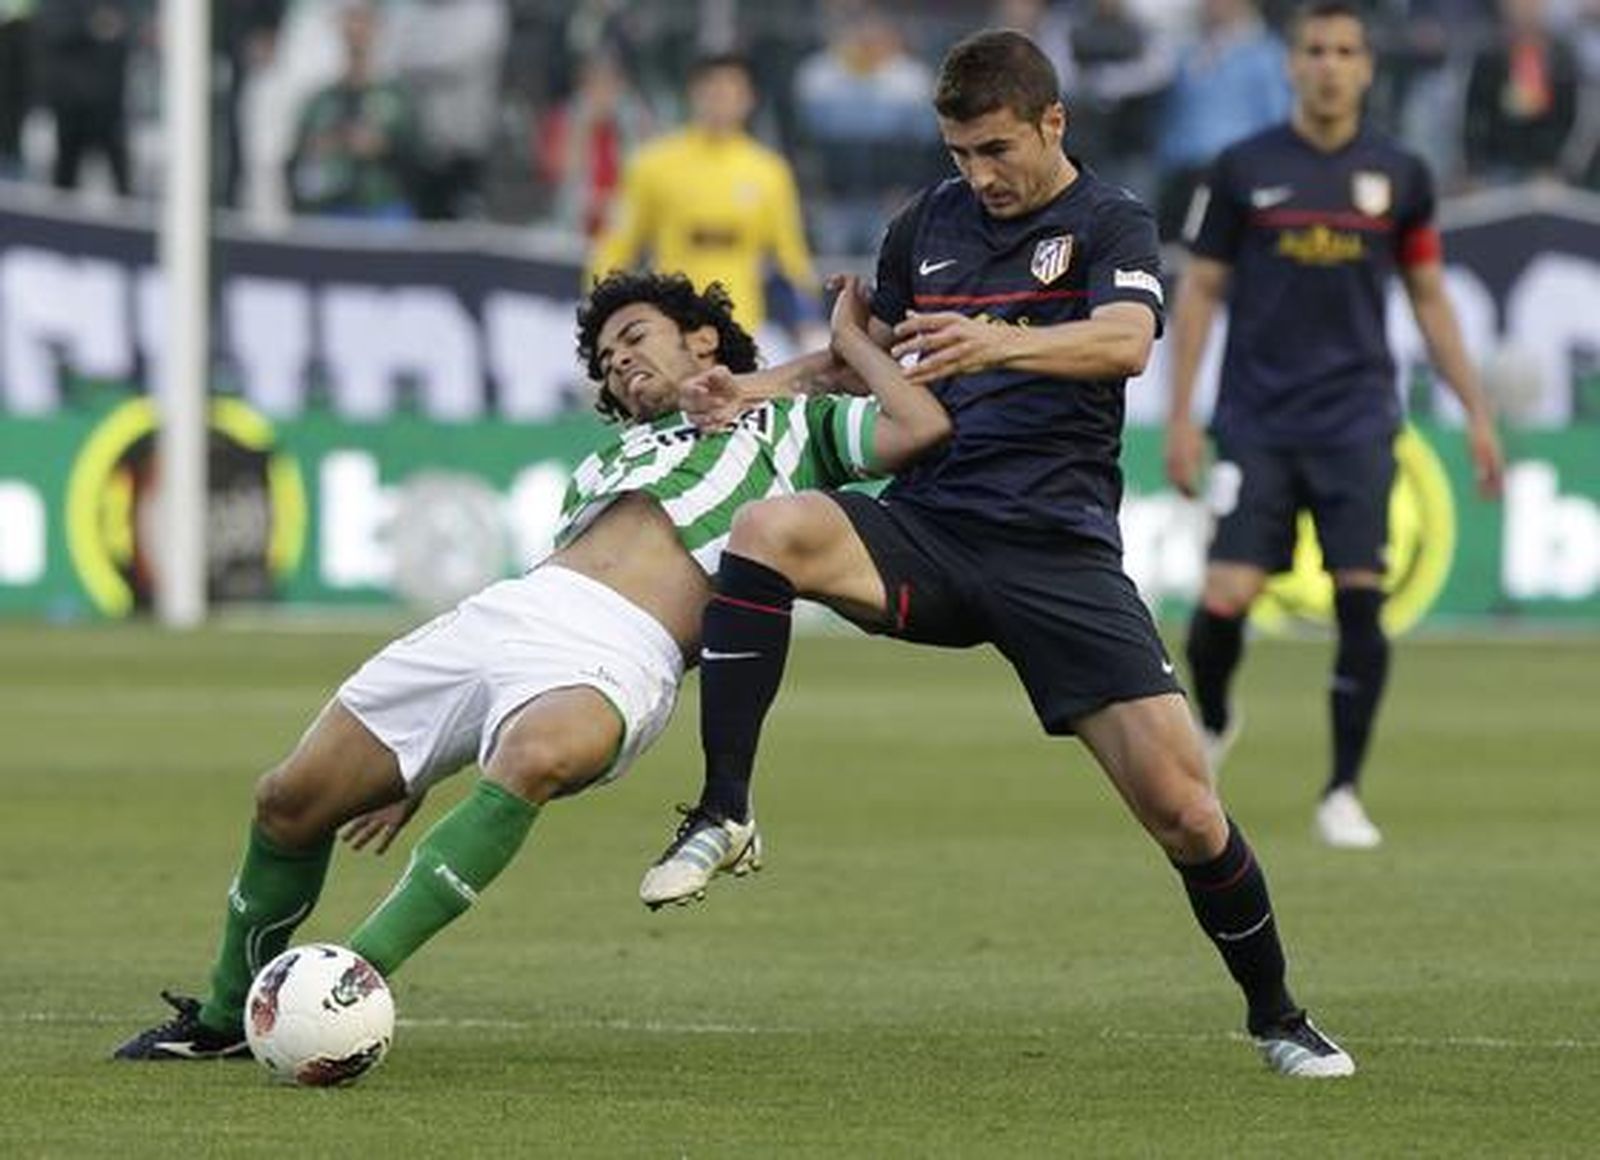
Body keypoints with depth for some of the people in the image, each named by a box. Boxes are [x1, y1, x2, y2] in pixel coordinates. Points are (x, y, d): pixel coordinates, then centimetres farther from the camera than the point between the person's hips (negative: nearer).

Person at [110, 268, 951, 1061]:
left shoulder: (793, 425, 21)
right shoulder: (612, 458, 36)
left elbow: (921, 427, 5)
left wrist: (847, 344, 20)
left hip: (622, 654, -7)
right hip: (508, 607, 7)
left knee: (534, 758, -42)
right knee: (291, 801, 1)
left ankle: (351, 981, -40)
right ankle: (226, 1016, 21)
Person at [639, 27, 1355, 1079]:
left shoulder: (1110, 224, -1)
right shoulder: (927, 224, 14)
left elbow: (1126, 342, -22)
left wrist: (1001, 343, -40)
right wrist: (756, 392, 12)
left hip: (1060, 549, -3)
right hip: (929, 524, 3)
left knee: (1182, 809, -10)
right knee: (766, 530, -29)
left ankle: (1277, 1016, 14)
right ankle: (724, 815, -23)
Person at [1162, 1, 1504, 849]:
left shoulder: (1399, 175, 7)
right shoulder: (1243, 169, 1)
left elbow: (1429, 299, 14)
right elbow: (1199, 291, 5)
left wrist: (1476, 413, 9)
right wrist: (1180, 416, -1)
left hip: (1355, 422, 1)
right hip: (1256, 421, -1)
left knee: (1361, 603, -9)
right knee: (1225, 598, -11)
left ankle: (1343, 795, 2)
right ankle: (1211, 725, 21)